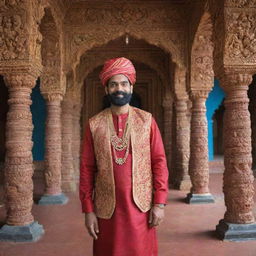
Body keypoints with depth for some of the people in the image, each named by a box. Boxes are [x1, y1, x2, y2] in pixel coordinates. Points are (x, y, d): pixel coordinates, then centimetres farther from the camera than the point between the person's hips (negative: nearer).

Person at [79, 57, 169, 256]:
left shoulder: (147, 120, 1)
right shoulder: (94, 124, 1)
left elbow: (159, 162, -1)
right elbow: (87, 169, 1)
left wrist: (160, 203, -7)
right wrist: (88, 210, -2)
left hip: (141, 205, 0)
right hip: (107, 208, 1)